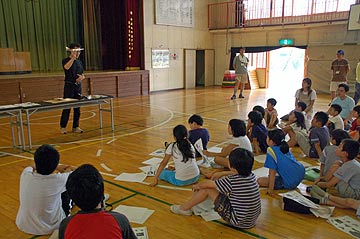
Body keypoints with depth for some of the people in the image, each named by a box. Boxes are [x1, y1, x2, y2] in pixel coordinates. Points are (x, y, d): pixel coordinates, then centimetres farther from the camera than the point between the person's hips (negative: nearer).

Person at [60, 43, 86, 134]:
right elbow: (66, 67, -28)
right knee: (66, 107, -4)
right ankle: (62, 127, 7)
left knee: (77, 108, 7)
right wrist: (73, 57, -30)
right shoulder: (66, 60, -4)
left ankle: (76, 127, 16)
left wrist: (81, 77, -5)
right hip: (69, 86, -5)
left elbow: (82, 75, 17)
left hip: (78, 86, 6)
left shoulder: (79, 62, 13)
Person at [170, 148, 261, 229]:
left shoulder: (232, 181, -25)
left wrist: (197, 186, 12)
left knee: (207, 189, -4)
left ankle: (184, 208, 17)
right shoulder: (251, 176, -6)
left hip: (239, 222, -8)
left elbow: (208, 184, -8)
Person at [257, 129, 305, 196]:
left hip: (290, 183, -8)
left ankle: (284, 186, -4)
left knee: (260, 181, -5)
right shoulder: (284, 147, 6)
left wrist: (270, 189, -12)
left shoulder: (271, 151, -15)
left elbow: (272, 173, -16)